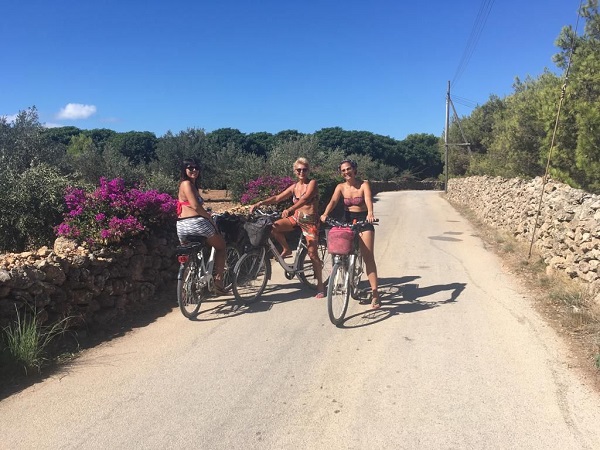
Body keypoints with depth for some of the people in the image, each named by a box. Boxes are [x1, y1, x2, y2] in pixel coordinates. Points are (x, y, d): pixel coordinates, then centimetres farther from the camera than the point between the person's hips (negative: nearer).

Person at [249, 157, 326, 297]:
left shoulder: (312, 183, -9)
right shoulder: (294, 187, 8)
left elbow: (305, 199, -27)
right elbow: (277, 198, 4)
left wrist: (290, 209, -42)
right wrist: (259, 203, -10)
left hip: (310, 220, -5)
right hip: (296, 217, 5)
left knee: (312, 254, -7)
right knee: (274, 227, -18)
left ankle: (320, 285, 4)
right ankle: (286, 250, 5)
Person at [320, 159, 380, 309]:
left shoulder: (364, 184, -8)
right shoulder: (341, 187, 0)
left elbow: (368, 199, -25)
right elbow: (333, 201, -15)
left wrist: (370, 213, -45)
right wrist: (325, 214, -35)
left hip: (364, 221, -3)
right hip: (347, 221, 3)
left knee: (368, 257, -8)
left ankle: (375, 293, -7)